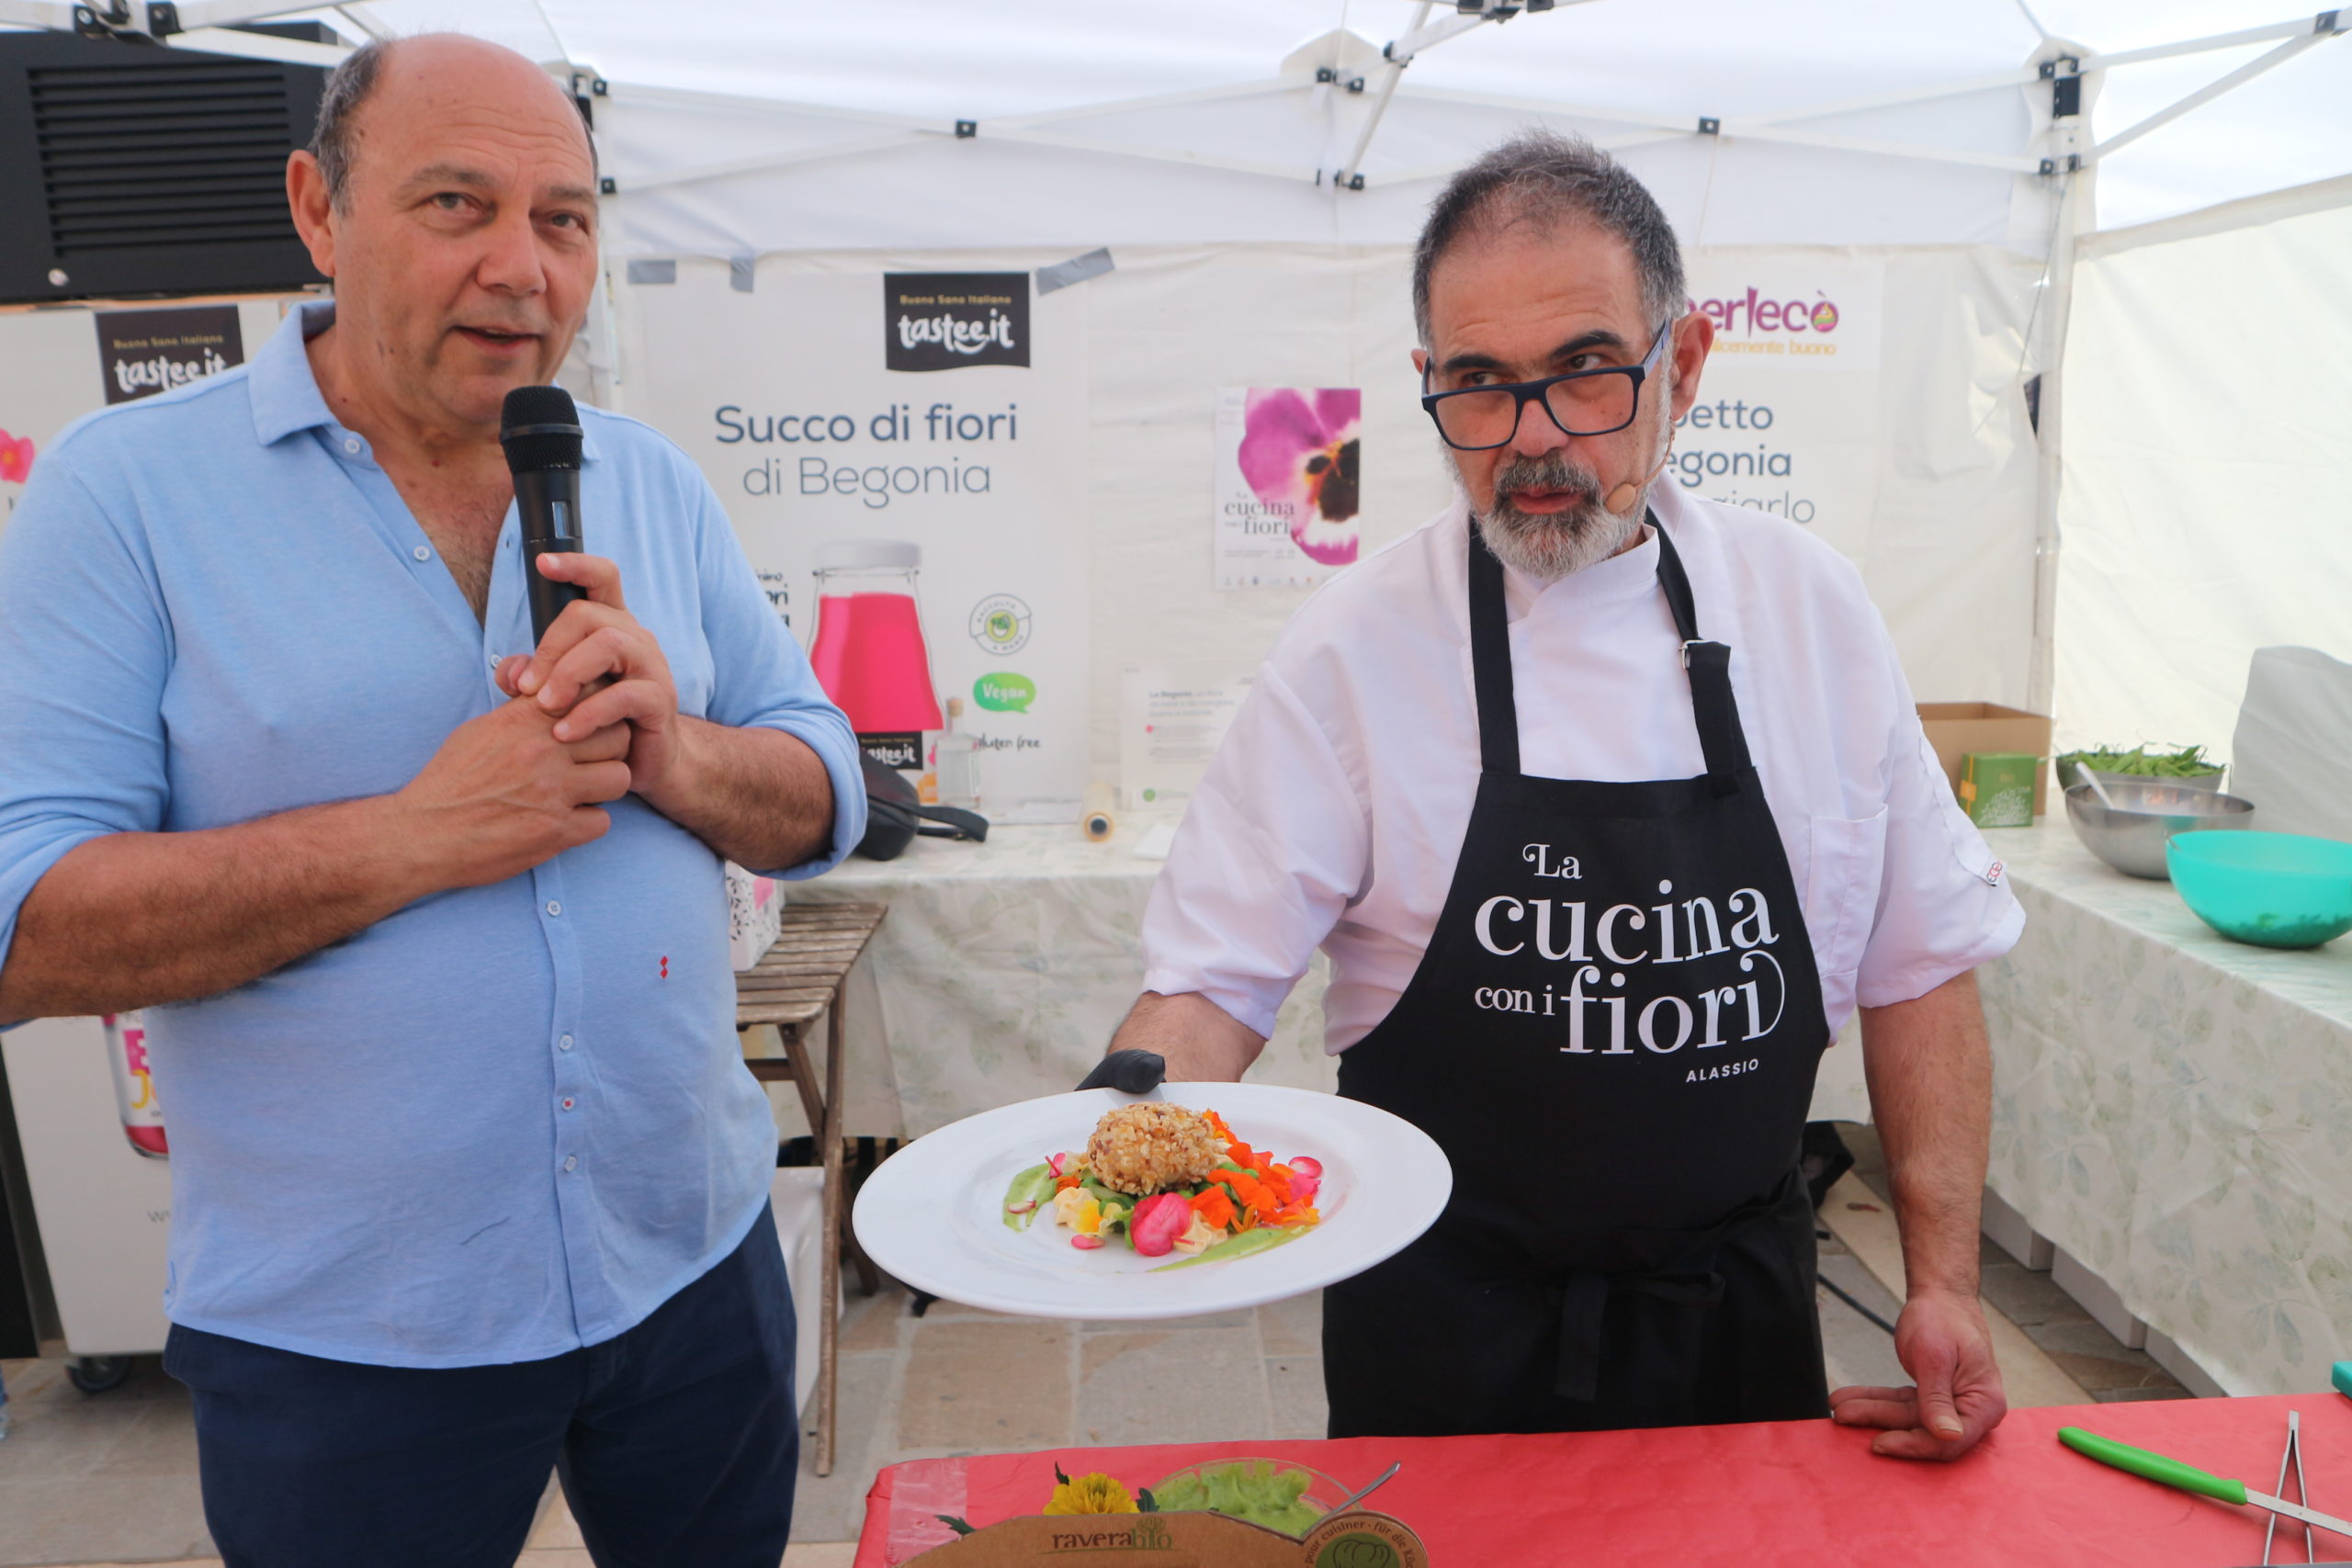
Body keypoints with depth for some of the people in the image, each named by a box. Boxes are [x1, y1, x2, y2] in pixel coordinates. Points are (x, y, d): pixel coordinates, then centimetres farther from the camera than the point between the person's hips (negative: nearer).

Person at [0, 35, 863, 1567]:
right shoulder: (127, 488, -9)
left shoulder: (653, 482, 2)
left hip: (698, 1261, 4)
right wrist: (411, 835, -24)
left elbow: (829, 798, 2)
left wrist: (677, 759, -18)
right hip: (339, 1335, -3)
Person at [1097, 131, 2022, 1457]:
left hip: (1742, 1313, 3)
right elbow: (1215, 980, -12)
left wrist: (1946, 1279, -1)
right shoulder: (1356, 646, -14)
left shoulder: (1807, 603, -4)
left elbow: (1919, 959, 2)